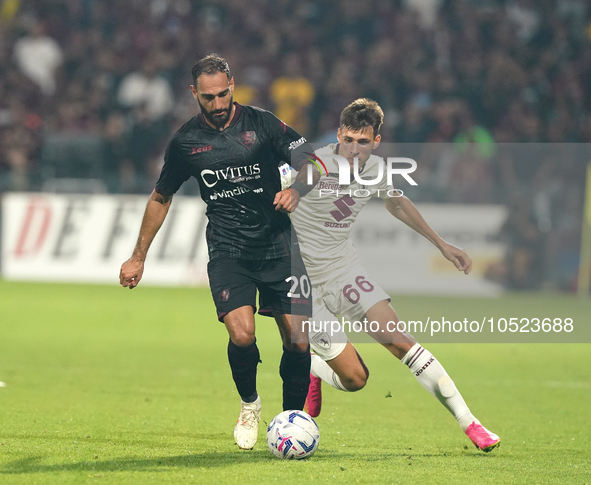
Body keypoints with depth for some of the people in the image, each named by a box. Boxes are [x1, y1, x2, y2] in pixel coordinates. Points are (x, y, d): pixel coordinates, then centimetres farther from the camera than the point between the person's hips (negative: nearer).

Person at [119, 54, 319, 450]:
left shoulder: (262, 124, -3)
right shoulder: (186, 141, 2)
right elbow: (161, 198, 16)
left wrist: (296, 189, -22)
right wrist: (139, 257, 18)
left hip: (277, 245, 0)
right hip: (227, 250, 0)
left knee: (298, 341, -6)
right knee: (242, 335, -21)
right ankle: (249, 406, 9)